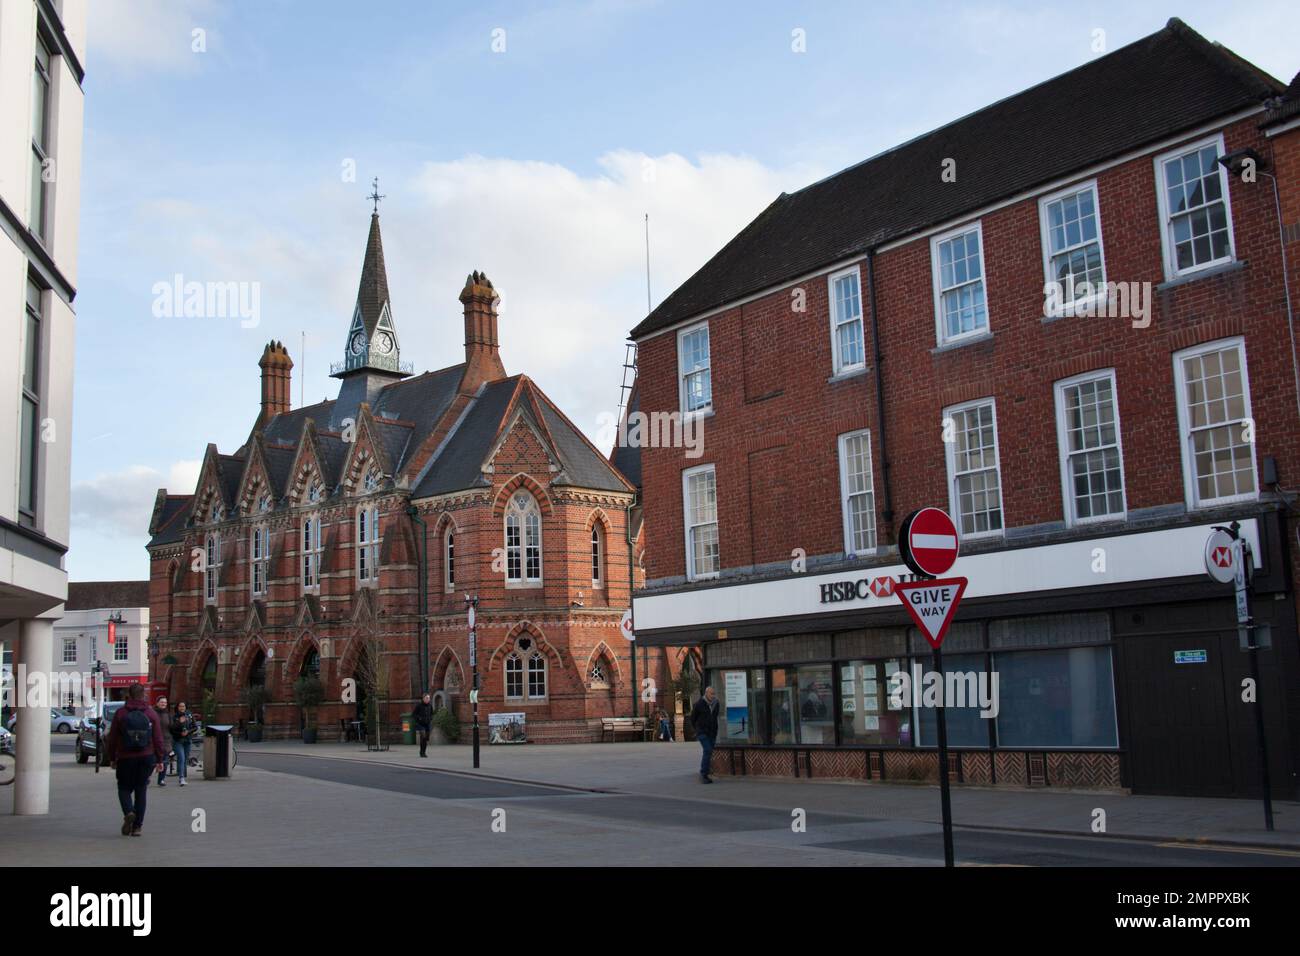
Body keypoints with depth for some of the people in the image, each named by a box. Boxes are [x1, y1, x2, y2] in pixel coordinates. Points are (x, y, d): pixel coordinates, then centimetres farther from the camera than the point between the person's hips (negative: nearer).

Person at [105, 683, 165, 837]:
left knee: (124, 788, 12)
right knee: (141, 791, 10)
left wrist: (111, 758, 11)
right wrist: (160, 759, 6)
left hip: (125, 758, -1)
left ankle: (129, 812, -16)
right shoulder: (151, 713, -1)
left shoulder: (120, 713, -3)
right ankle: (137, 826, 8)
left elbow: (112, 738, 0)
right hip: (146, 757, 1)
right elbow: (158, 739, -1)